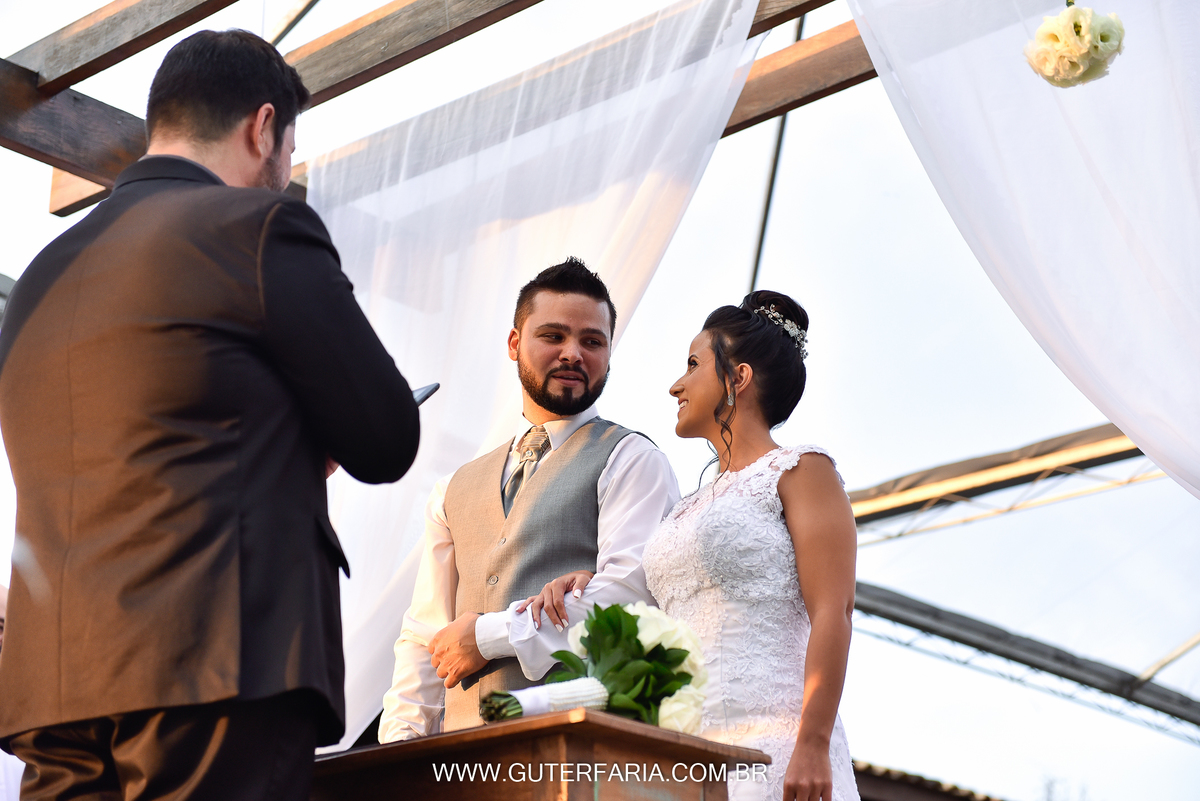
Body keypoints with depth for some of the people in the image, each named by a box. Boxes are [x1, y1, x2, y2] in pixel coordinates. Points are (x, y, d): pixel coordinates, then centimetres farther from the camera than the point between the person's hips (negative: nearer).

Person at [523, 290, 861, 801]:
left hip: (769, 741, -7)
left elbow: (832, 613, -9)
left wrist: (813, 745, -19)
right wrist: (584, 584, 10)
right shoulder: (693, 509, 25)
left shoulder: (799, 470, 2)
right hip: (689, 754, 7)